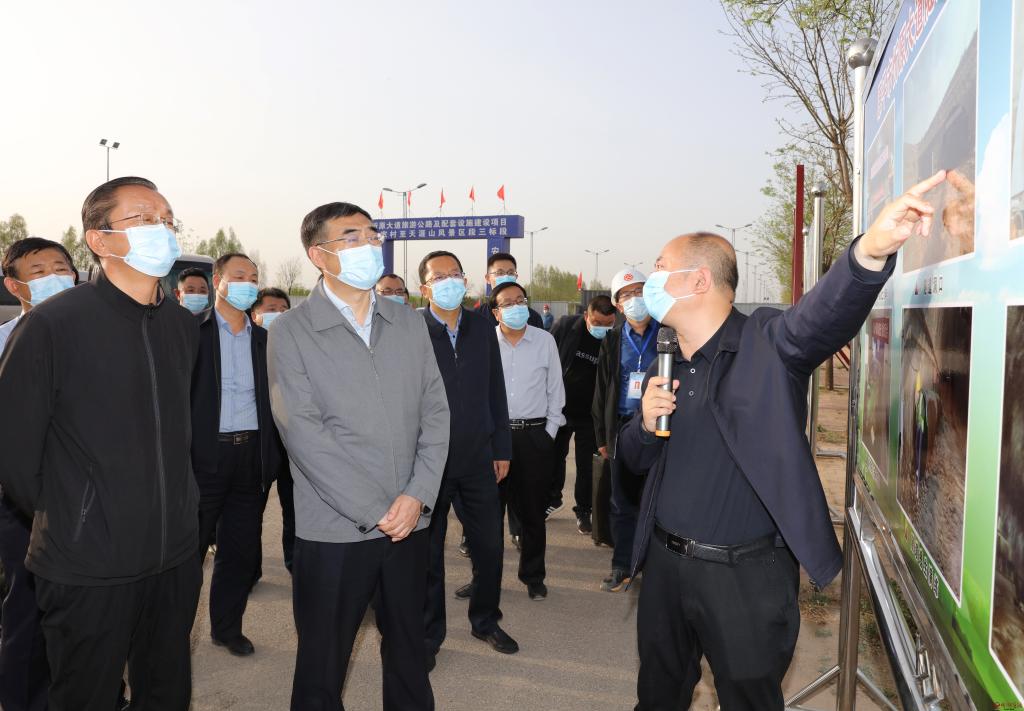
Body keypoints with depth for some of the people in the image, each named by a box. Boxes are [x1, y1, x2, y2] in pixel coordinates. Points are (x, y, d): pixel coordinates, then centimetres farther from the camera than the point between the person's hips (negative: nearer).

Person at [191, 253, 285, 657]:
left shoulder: (263, 339, 11)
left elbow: (271, 398, 12)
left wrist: (272, 456, 4)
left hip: (251, 456, 4)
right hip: (205, 454, -4)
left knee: (242, 551, 12)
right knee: (189, 549, 7)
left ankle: (227, 627, 29)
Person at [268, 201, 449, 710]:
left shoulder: (410, 324, 8)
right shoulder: (292, 331, -4)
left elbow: (435, 413, 5)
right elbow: (303, 433, -11)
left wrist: (418, 496, -8)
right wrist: (373, 512, -14)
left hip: (409, 523, 4)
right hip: (335, 529, -3)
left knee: (409, 655, 16)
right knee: (322, 667, 10)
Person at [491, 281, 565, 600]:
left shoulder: (545, 340, 2)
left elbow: (555, 388, 7)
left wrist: (549, 431, 2)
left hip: (535, 434, 1)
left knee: (533, 511, 9)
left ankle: (533, 577, 25)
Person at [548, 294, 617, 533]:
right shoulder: (564, 326, -12)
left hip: (591, 415, -1)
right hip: (558, 408, 2)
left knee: (586, 466, 7)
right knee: (554, 457, 17)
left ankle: (584, 511, 23)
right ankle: (552, 500, 37)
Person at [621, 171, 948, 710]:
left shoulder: (767, 343, -11)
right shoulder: (664, 368, 6)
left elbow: (825, 314, -33)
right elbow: (635, 459, 12)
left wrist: (872, 249, -53)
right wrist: (647, 424, -10)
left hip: (746, 577, -5)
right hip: (665, 563, 5)